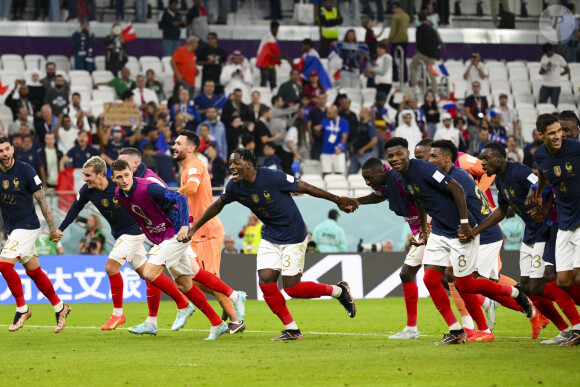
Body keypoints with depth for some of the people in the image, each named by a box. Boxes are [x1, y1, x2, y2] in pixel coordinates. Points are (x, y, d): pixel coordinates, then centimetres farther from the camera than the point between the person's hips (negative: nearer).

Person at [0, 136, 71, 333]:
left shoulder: (25, 171, -13)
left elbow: (42, 200, -8)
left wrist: (52, 228, -7)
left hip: (27, 226, -6)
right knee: (34, 271, 11)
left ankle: (22, 309, -6)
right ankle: (59, 307, 26)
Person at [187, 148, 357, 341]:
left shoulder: (272, 177, -24)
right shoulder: (234, 187, -7)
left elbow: (304, 187, -15)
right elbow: (217, 205, 11)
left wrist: (337, 200, -7)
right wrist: (194, 228, 13)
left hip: (294, 236, -6)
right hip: (270, 237, 6)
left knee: (292, 288, -9)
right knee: (266, 282, -8)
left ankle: (339, 291, 15)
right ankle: (291, 330, 5)